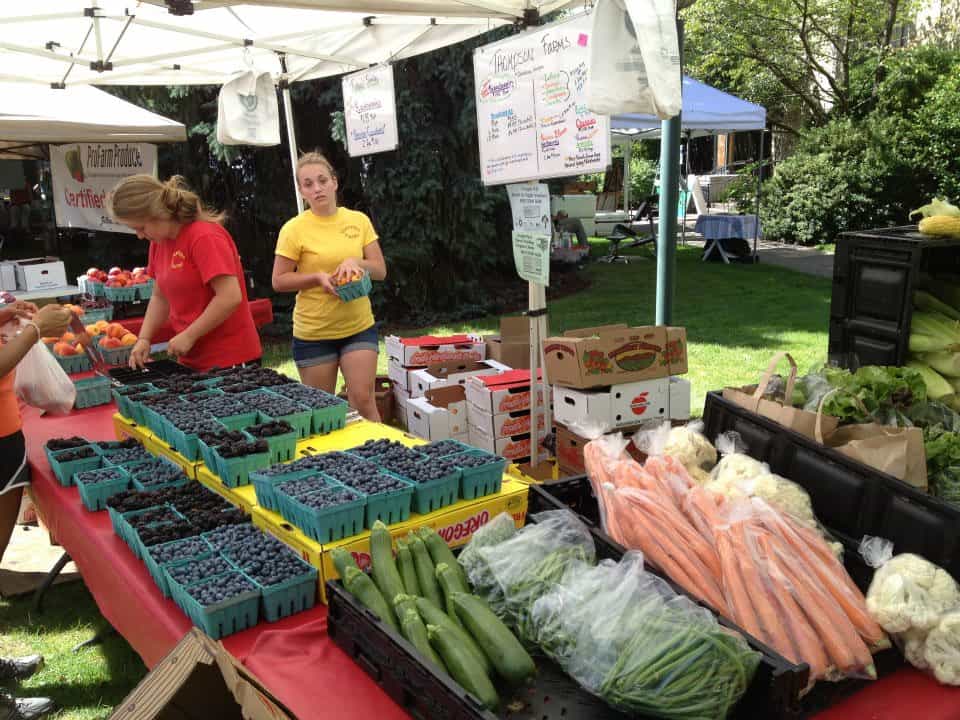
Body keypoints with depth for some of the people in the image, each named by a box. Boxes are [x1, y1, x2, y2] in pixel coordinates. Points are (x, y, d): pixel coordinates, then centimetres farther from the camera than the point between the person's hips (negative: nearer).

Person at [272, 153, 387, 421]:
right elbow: (279, 281, -5)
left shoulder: (359, 220, 1)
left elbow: (381, 270, 3)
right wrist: (318, 277, -20)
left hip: (359, 327, 2)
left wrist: (356, 262, -18)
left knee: (363, 400, -4)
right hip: (312, 333, -1)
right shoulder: (294, 229, -8)